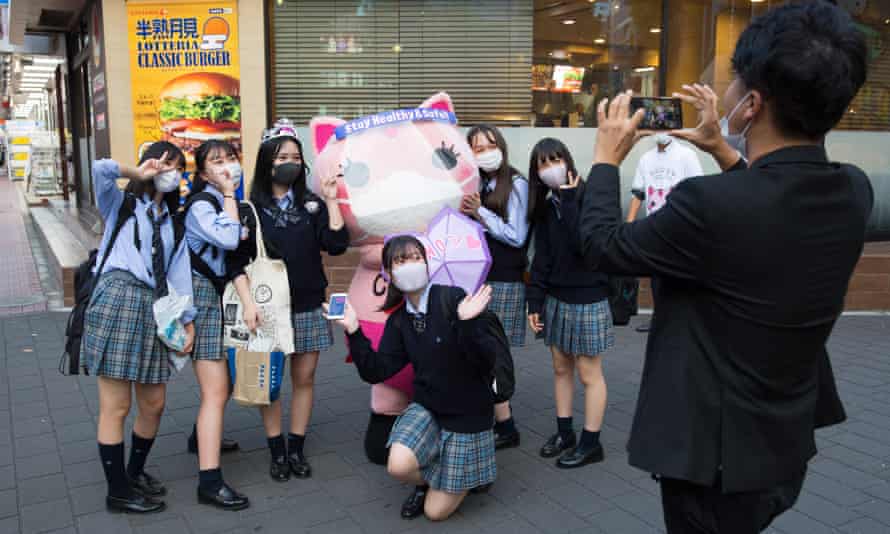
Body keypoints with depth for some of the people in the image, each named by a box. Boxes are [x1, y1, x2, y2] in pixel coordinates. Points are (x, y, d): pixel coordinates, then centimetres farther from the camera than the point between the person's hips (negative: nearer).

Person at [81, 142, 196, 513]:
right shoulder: (121, 203, 10)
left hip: (154, 309, 6)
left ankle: (136, 472, 31)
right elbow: (101, 169, -13)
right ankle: (118, 491, 10)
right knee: (116, 406, -2)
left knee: (154, 403, 10)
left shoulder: (173, 221, 23)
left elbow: (179, 271, 14)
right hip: (117, 300, -6)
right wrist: (138, 173, 2)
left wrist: (188, 319, 7)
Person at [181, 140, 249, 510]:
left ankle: (202, 438, 43)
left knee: (225, 381, 20)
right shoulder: (201, 204, -12)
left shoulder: (229, 202, 12)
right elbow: (228, 239, -29)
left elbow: (241, 245, 15)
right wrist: (229, 194, -18)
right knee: (216, 392, -12)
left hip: (224, 296, 9)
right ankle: (209, 482, -9)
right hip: (204, 296, -8)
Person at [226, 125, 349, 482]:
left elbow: (336, 245, -6)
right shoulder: (251, 210, 0)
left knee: (304, 378, 7)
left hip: (308, 307, 2)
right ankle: (277, 452, 19)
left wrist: (331, 201, -8)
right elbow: (237, 262, -4)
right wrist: (248, 302, -15)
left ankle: (296, 449, 21)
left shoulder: (312, 205, 7)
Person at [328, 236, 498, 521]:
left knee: (436, 511, 0)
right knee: (399, 465, -25)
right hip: (427, 408, 4)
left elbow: (486, 363, -23)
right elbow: (376, 371, -6)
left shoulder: (452, 299, -18)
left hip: (467, 412, -4)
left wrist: (466, 322, -40)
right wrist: (354, 332, -15)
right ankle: (428, 480, 11)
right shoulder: (398, 321, -1)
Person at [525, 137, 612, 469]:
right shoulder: (546, 207, 7)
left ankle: (591, 443, 14)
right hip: (556, 298, 7)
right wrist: (534, 301, 3)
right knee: (561, 368, 15)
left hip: (587, 299, -6)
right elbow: (542, 258, 7)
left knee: (588, 373, 3)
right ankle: (564, 432, 29)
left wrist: (569, 199, -20)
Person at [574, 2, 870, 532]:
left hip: (716, 451, -5)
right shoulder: (854, 191, -9)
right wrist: (722, 149, 15)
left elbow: (601, 246, -15)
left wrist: (606, 158, -1)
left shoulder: (709, 203, -32)